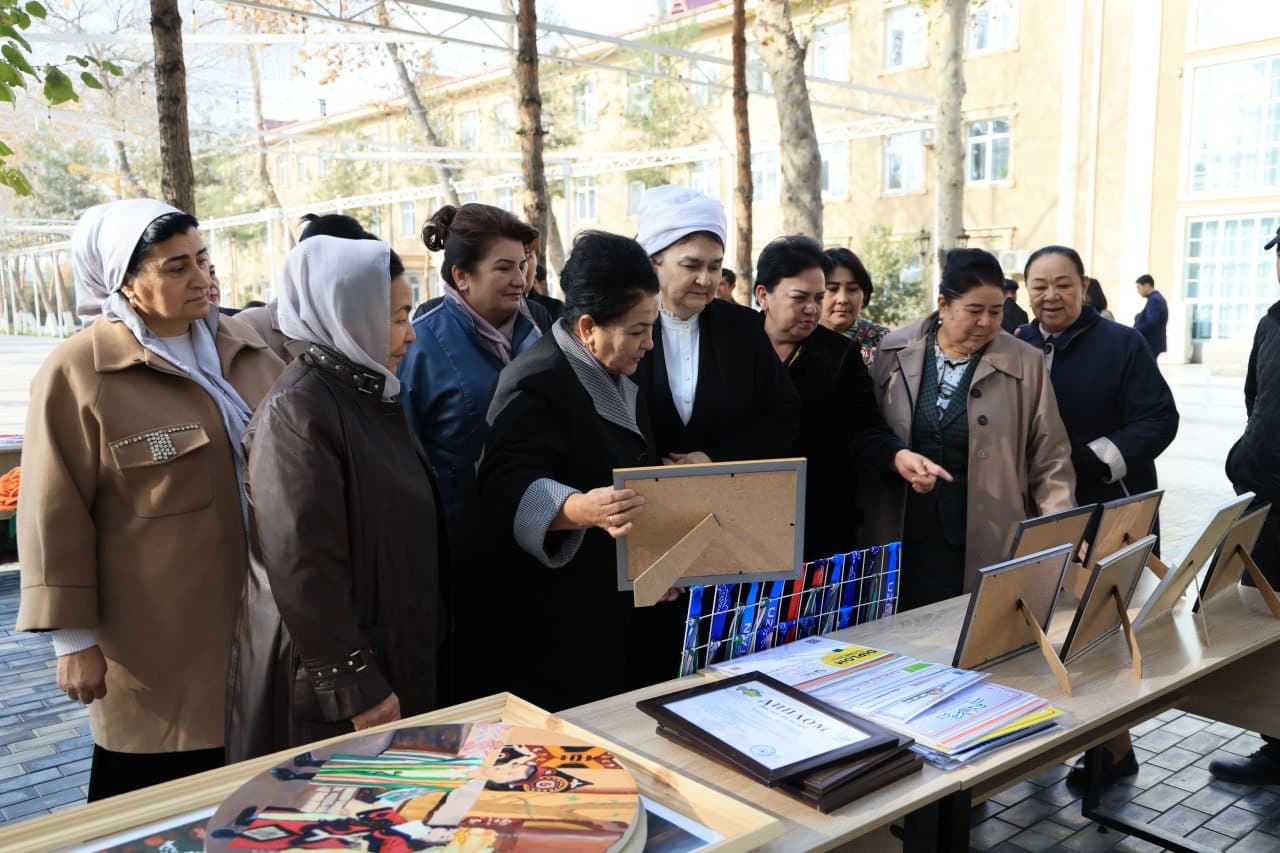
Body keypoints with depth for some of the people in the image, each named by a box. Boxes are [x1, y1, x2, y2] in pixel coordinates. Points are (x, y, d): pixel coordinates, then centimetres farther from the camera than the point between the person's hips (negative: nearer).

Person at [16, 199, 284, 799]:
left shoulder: (245, 347, 6)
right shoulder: (78, 372, -10)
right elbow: (56, 516, -8)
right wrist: (73, 638, -7)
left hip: (258, 625, 5)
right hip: (159, 643, -5)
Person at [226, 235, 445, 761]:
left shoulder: (369, 394, 9)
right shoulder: (297, 411, -20)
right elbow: (303, 568, -23)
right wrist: (354, 687, -20)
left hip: (395, 654, 9)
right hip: (328, 679, -8)